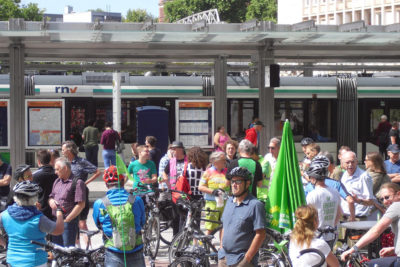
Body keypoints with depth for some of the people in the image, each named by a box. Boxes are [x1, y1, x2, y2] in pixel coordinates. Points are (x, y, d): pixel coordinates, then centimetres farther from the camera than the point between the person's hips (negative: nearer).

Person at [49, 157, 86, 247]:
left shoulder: (77, 182, -10)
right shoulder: (57, 181, 15)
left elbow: (81, 205, -15)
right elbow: (50, 196, 24)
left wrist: (67, 219, -16)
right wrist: (51, 201, -2)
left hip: (69, 221, -8)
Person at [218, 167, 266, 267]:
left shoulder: (255, 205, -12)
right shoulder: (229, 201, 11)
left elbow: (260, 235, -15)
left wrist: (247, 258, -17)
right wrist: (221, 248, 13)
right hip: (223, 258, 7)